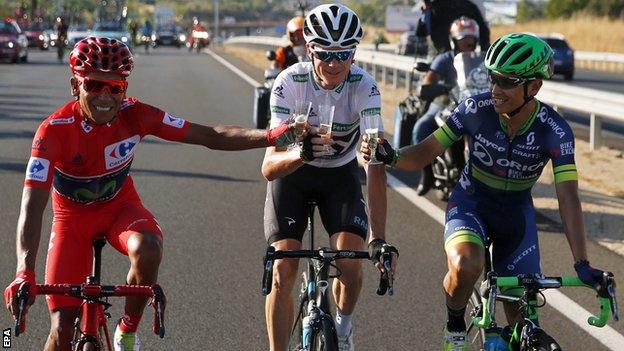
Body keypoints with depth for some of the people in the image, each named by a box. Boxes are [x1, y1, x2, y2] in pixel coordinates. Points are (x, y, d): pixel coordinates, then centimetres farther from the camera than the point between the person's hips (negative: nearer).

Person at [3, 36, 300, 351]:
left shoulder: (135, 115, -21)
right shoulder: (54, 130, -29)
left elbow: (210, 136, -18)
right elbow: (32, 206, -35)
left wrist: (269, 136, -33)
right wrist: (24, 274, -49)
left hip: (120, 206, 2)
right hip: (72, 216, -2)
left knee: (147, 251, -34)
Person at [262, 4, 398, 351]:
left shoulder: (364, 87, -28)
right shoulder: (290, 82, -28)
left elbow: (375, 164, -34)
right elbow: (269, 166, -32)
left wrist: (379, 238, -43)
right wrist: (300, 154, -56)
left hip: (341, 174, 0)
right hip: (292, 171, 0)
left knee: (350, 260, -20)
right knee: (283, 270, -13)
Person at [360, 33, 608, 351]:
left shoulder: (554, 130, -23)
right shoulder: (476, 108, -21)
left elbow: (568, 197, -27)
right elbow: (426, 153, -14)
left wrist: (582, 264, -35)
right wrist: (391, 157, -37)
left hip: (516, 211, 1)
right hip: (471, 202, -1)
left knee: (522, 316, -1)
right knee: (465, 266, -34)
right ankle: (455, 325, -4)